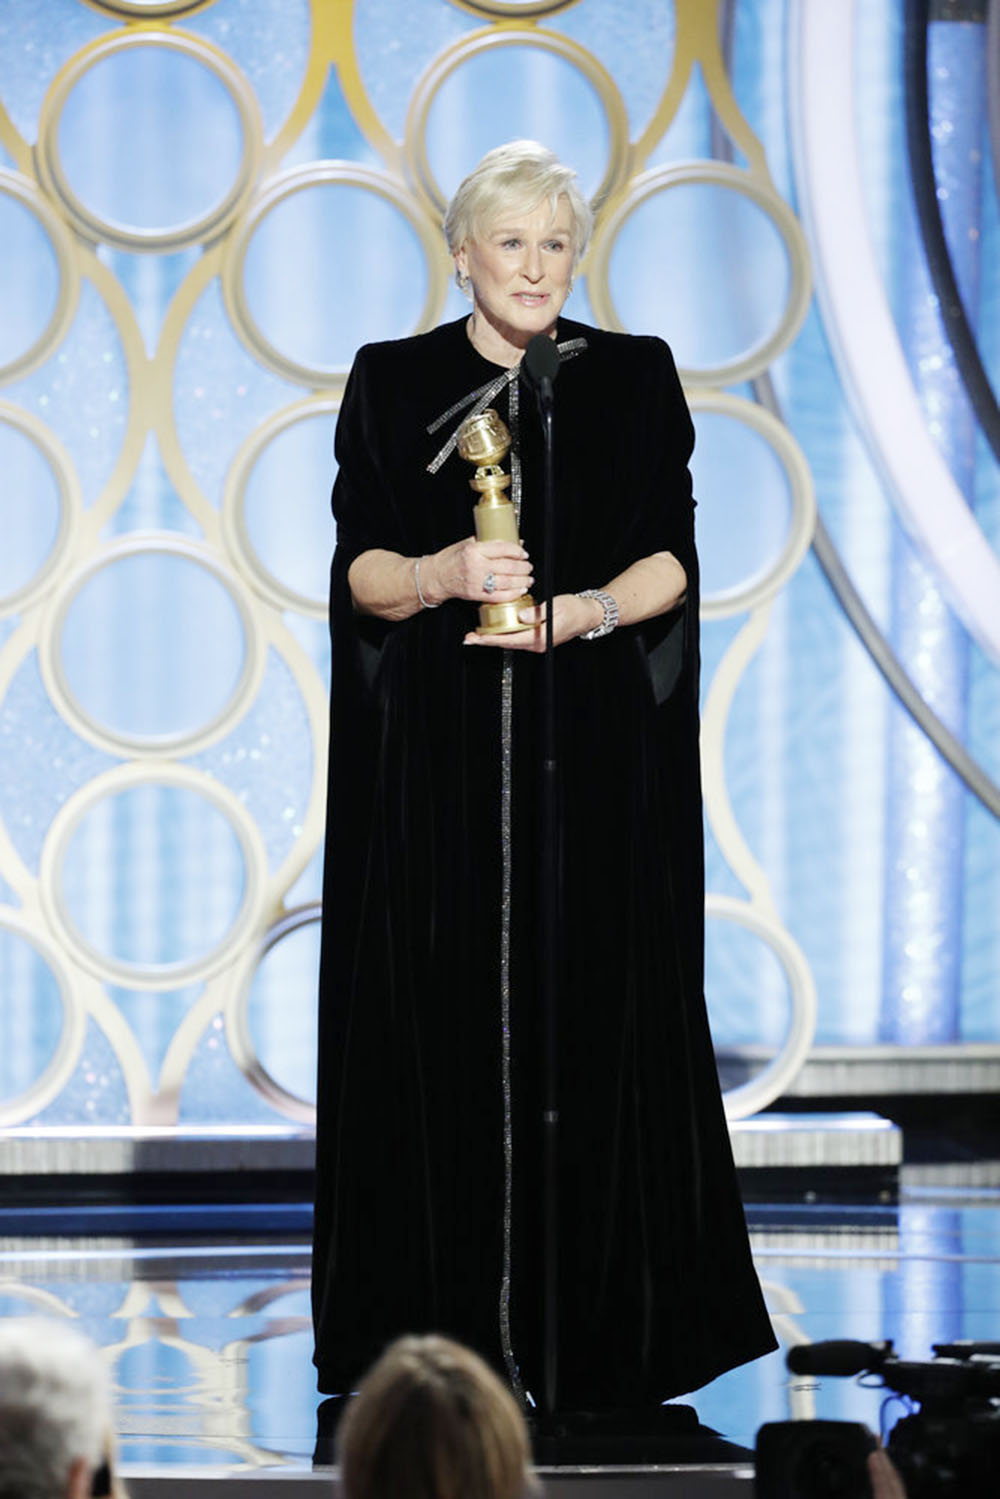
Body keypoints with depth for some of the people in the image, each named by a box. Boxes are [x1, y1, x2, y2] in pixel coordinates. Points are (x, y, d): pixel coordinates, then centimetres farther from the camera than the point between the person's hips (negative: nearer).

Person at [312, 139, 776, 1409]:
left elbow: (672, 562, 1)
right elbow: (360, 571, 0)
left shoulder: (635, 378, 6)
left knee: (598, 1021, -2)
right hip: (437, 755, 0)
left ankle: (596, 1335, 3)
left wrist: (583, 612, -17)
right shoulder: (391, 383, 6)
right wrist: (443, 575, -20)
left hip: (595, 750, 0)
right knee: (440, 1025, -2)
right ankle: (443, 1335, 2)